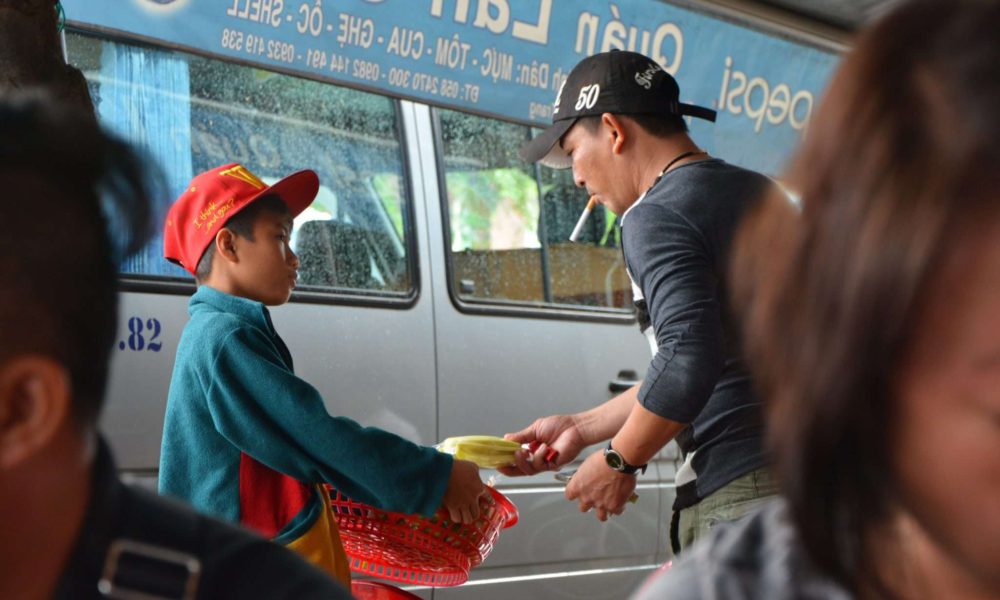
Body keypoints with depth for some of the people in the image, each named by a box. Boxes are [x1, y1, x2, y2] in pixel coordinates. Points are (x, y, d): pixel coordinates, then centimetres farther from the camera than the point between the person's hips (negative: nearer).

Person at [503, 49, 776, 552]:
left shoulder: (656, 216, -9)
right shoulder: (759, 191, 21)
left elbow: (686, 365, -23)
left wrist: (619, 460, -6)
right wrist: (582, 427, 26)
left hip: (736, 495, -9)